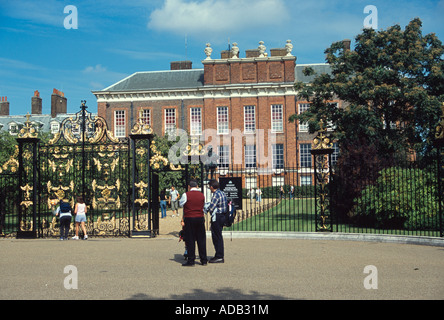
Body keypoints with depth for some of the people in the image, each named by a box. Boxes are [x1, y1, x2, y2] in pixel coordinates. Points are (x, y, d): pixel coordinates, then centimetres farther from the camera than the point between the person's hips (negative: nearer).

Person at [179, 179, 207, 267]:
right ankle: (204, 260, 13)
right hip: (200, 218, 4)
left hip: (189, 219, -3)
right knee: (201, 240, 9)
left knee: (190, 240, 1)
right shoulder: (202, 195, 5)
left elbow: (181, 204, 8)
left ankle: (191, 260, 1)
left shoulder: (186, 195, -6)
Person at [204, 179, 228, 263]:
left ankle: (219, 257, 1)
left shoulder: (216, 194, -18)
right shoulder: (222, 193, 12)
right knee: (218, 236, 16)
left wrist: (205, 210, -4)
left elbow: (211, 208, -21)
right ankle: (219, 255, 23)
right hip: (222, 216, 10)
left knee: (217, 237, -3)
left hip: (217, 218, -10)